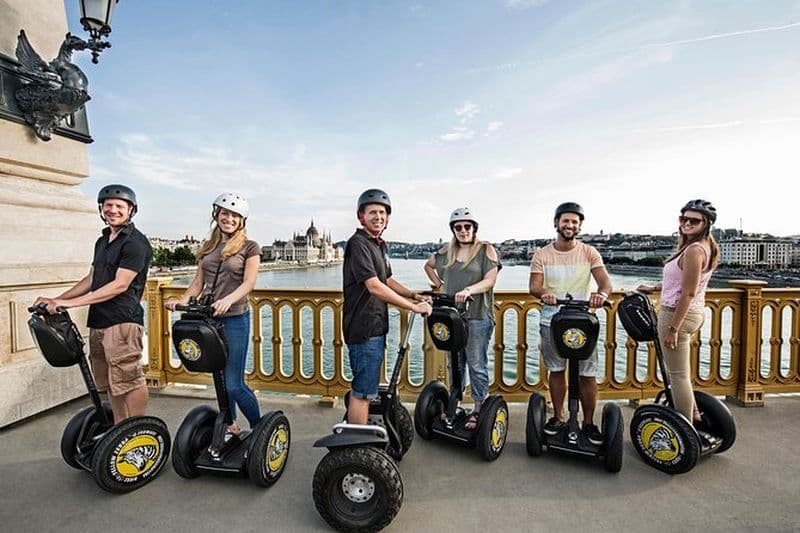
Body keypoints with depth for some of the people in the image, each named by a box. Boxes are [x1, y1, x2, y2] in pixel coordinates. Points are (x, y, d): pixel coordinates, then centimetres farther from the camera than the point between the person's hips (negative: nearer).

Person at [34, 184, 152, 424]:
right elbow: (91, 279, 25)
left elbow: (120, 285, -17)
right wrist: (57, 300, 17)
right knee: (109, 383, 15)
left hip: (123, 321, -9)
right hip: (98, 321, 9)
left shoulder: (136, 243, -10)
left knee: (128, 380, -7)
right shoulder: (102, 241, 19)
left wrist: (72, 303, -16)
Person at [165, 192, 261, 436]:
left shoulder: (249, 247, -1)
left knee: (234, 384, -6)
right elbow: (198, 282, 12)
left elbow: (248, 283, -12)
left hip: (235, 319, -5)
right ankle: (230, 425, 32)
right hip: (208, 318, 6)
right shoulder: (208, 247, 14)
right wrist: (183, 300, -7)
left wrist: (227, 300, -30)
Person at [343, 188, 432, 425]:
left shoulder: (380, 245, 15)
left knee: (362, 388, 22)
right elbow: (375, 287, -25)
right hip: (363, 328, -10)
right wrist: (414, 307, -21)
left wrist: (415, 295, 13)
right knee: (363, 392, -3)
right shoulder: (358, 243, -16)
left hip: (377, 326, 10)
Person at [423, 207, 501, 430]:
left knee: (476, 365, 2)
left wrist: (468, 290, -27)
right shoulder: (447, 251, 11)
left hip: (477, 317, -4)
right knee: (454, 363, 15)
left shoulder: (486, 250, -2)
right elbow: (428, 265, 26)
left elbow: (490, 280, -11)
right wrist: (439, 285, 12)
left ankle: (478, 409, 16)